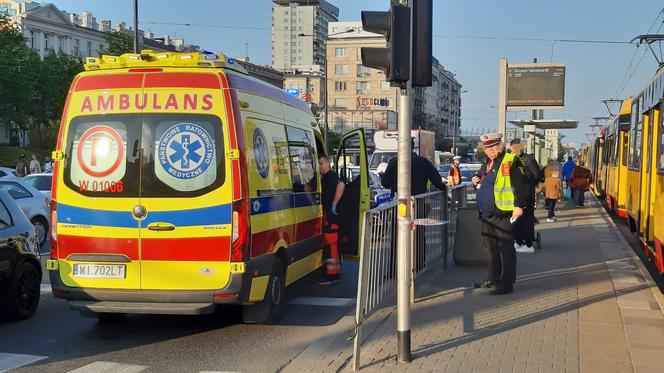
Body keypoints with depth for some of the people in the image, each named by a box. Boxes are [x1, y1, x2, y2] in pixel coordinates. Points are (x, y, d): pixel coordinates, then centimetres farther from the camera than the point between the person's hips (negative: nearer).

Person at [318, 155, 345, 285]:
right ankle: (336, 272, 24)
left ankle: (332, 274, -10)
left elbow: (341, 185, -31)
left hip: (331, 214, -11)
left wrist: (334, 204, -27)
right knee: (332, 243, 16)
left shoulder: (331, 175, -12)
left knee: (330, 243, -10)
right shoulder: (324, 177, 20)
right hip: (328, 215, 11)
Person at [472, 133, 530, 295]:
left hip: (503, 213, -9)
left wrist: (519, 205, -21)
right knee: (491, 248, 18)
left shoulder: (511, 161, -10)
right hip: (487, 214, 9)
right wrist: (476, 182, 9)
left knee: (506, 249, -5)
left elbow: (521, 184, -15)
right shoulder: (487, 164, 17)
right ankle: (493, 278, 30)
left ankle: (507, 283, -1)